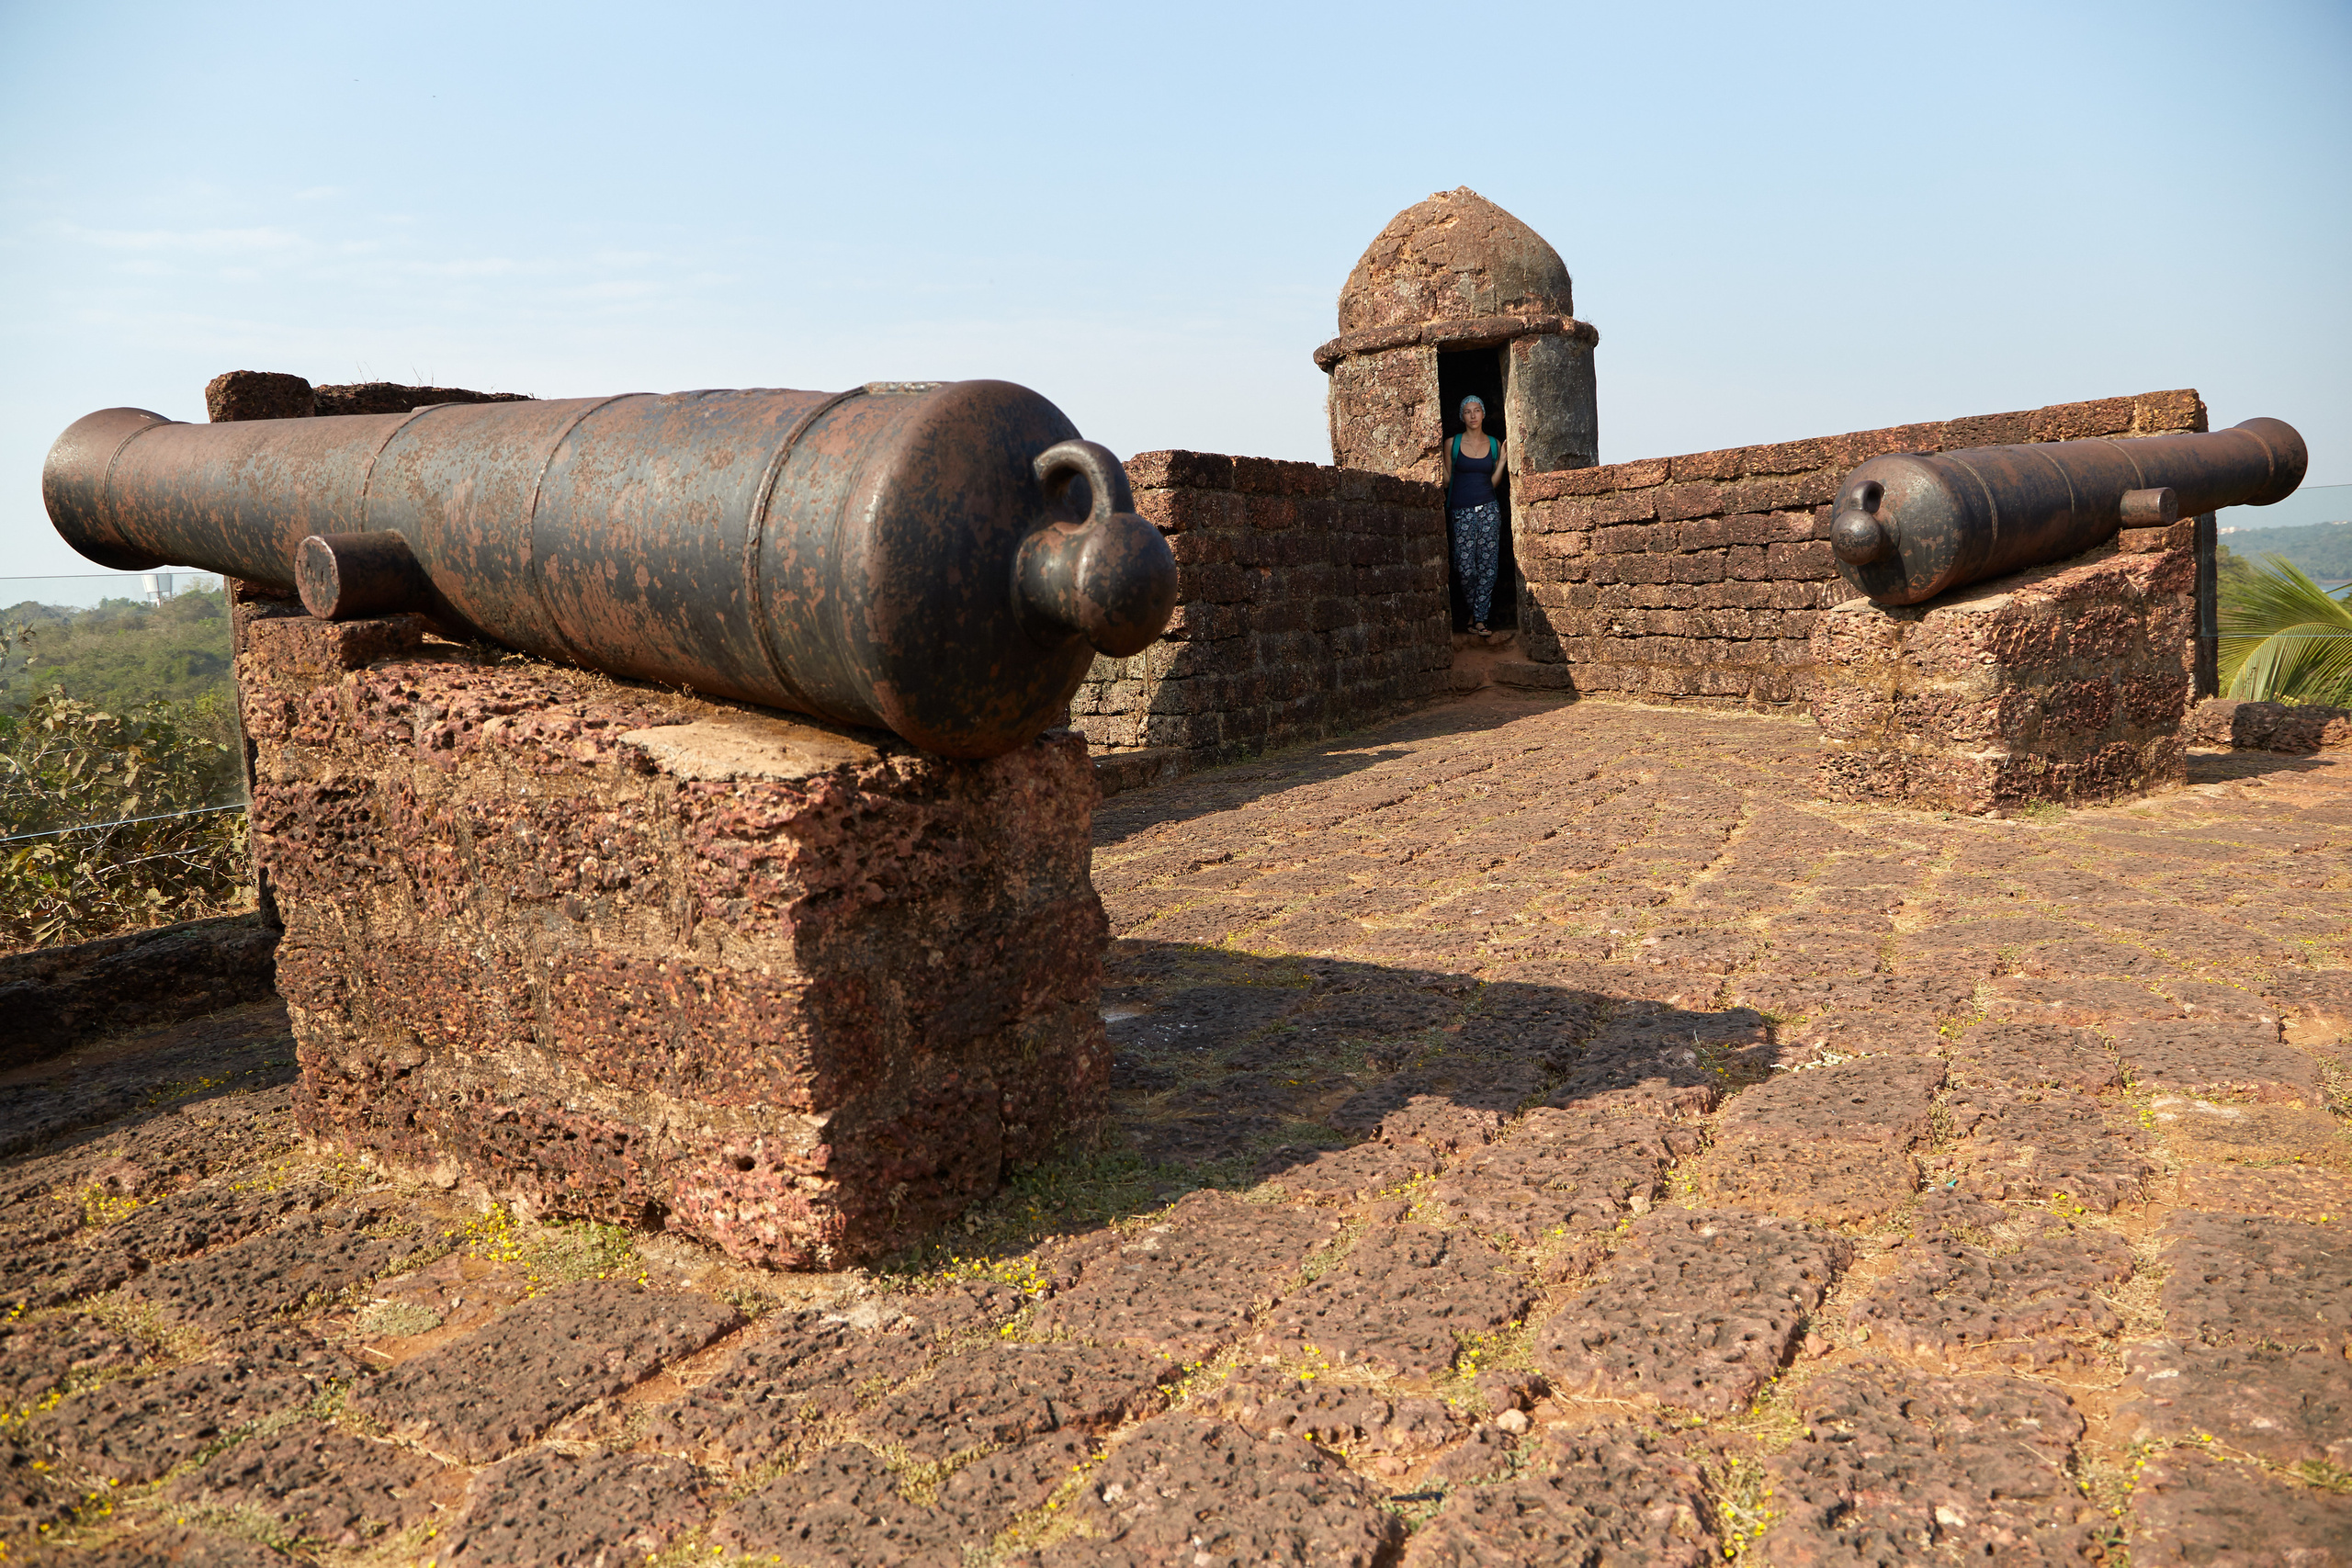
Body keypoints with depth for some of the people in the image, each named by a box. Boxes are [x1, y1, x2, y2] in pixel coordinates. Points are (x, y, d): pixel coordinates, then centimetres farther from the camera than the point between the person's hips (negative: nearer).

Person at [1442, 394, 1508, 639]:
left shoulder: (1494, 444, 10)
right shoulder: (1452, 443, 5)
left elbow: (1494, 482, 10)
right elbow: (1446, 478, 9)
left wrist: (1503, 459, -1)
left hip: (1488, 509, 1)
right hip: (1461, 511, -1)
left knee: (1487, 566, -4)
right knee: (1465, 569, -6)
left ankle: (1479, 618, 2)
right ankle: (1474, 609, 20)